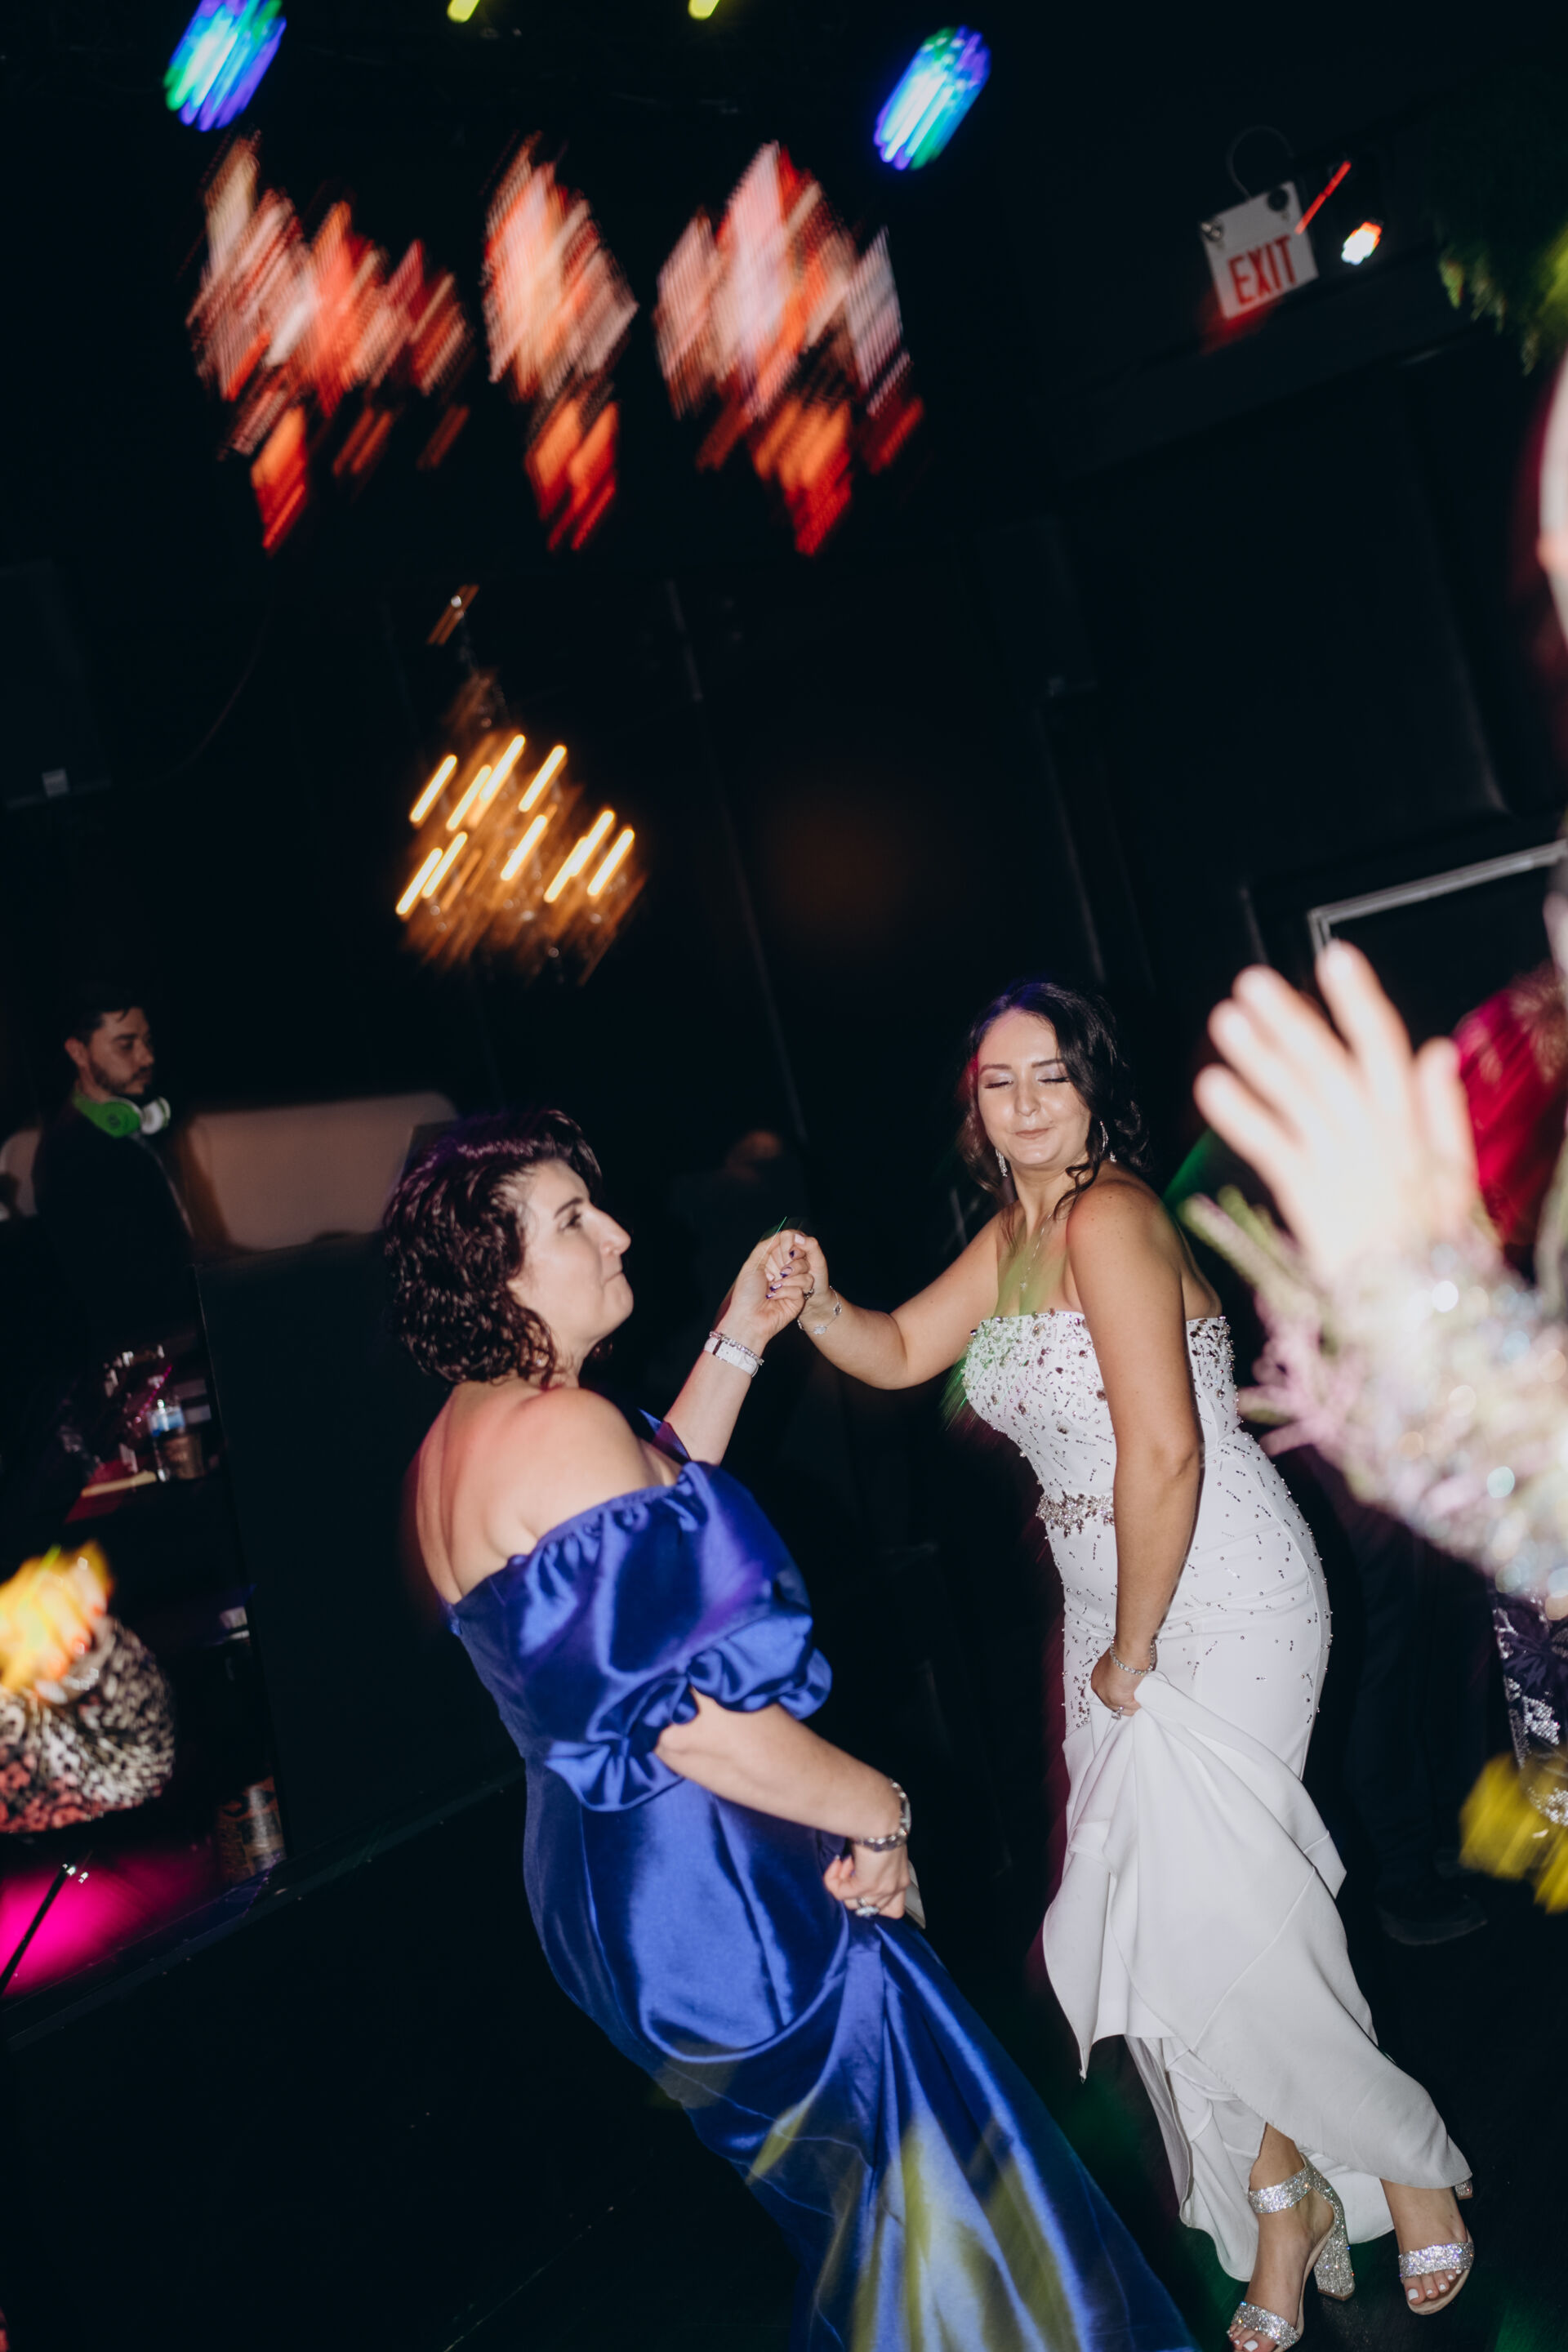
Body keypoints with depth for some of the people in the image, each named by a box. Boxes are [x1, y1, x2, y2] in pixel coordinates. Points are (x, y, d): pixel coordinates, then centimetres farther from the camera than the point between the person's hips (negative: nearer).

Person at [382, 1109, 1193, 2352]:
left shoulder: (459, 1434, 6)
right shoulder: (561, 1427, -25)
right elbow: (690, 1716, -27)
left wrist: (735, 1348, 14)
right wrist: (878, 1810, -14)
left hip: (601, 1869, 10)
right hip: (708, 1880, -10)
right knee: (921, 2170, 9)